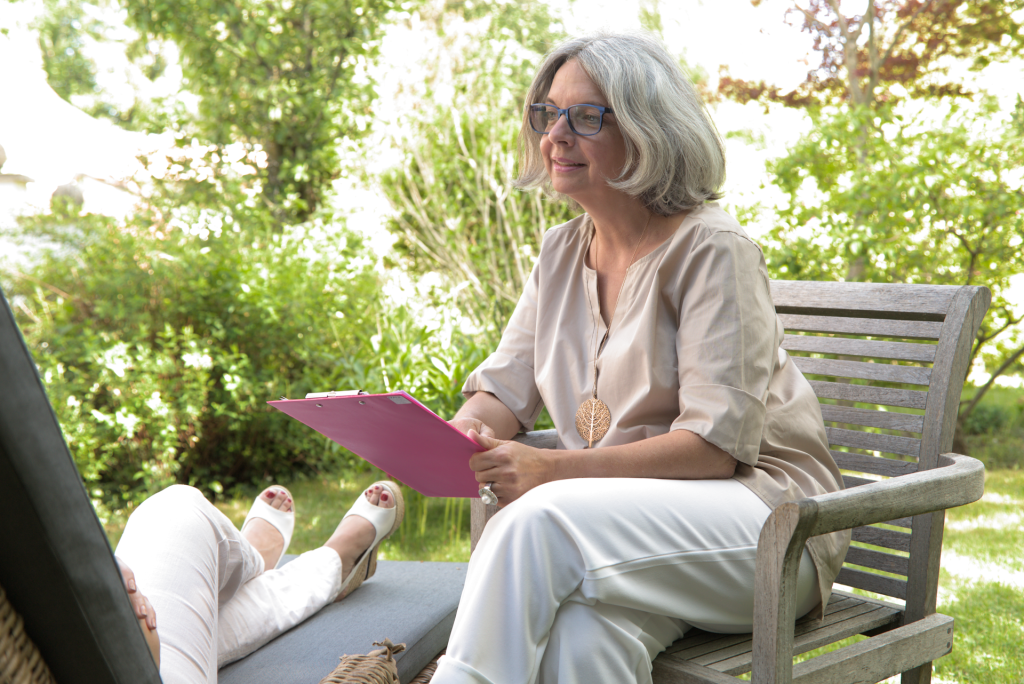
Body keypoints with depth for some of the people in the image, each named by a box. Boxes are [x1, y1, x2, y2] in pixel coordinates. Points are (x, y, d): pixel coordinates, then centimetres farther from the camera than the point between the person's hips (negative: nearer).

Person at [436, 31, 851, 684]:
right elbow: (505, 390, 10)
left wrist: (554, 469, -26)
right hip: (624, 516, 5)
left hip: (761, 510, -4)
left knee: (540, 520, -32)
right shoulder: (562, 252, 11)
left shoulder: (712, 250, -12)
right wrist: (457, 437, -14)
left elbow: (717, 442, -18)